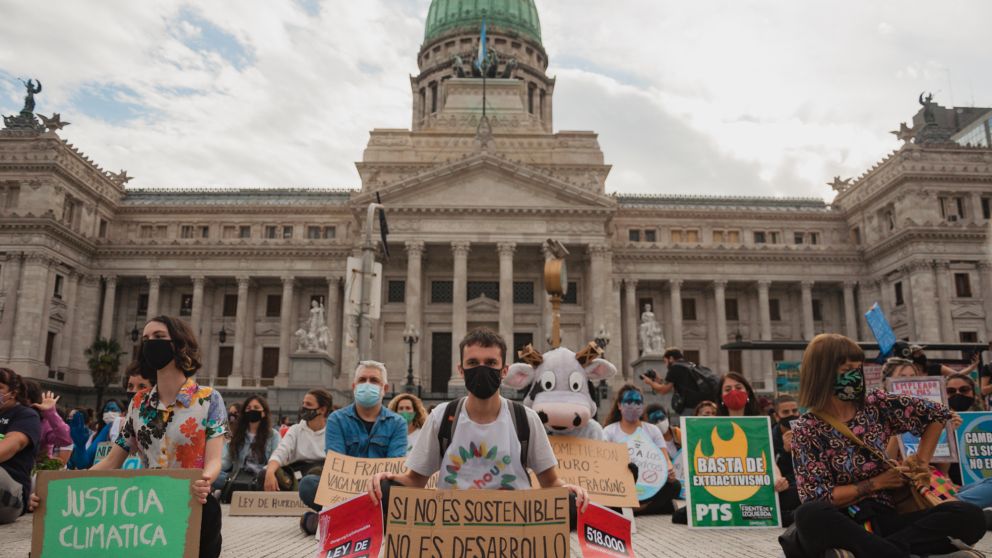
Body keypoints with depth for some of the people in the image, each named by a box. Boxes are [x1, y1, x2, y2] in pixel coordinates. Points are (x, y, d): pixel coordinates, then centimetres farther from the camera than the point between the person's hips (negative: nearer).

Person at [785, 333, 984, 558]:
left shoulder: (876, 404, 7)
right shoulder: (807, 430, -5)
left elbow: (937, 413, 20)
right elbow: (818, 498, -8)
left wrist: (922, 461, 12)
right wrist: (876, 483, -7)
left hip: (884, 517, 5)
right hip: (842, 523, -5)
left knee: (970, 516, -21)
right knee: (810, 515, -41)